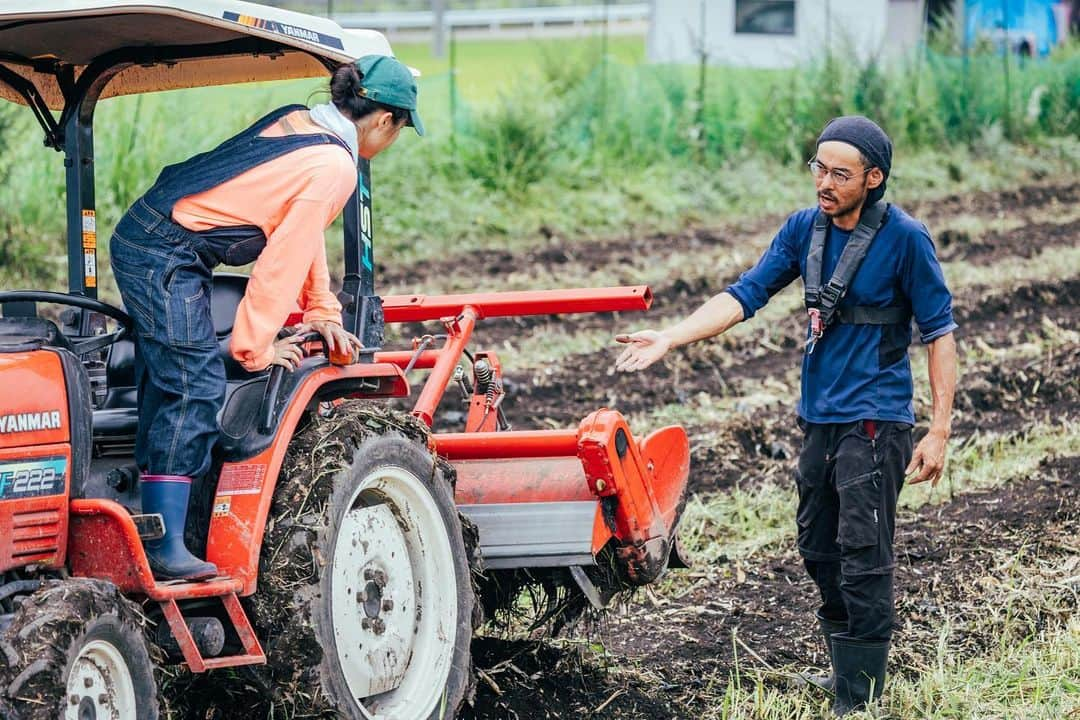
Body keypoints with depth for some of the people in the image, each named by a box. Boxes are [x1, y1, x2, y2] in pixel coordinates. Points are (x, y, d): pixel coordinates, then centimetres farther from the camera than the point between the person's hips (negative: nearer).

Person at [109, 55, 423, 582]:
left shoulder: (297, 123, 14)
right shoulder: (333, 167, -13)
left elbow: (300, 234, 21)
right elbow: (285, 258, -14)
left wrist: (321, 312, 20)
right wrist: (255, 346, -8)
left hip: (139, 237, 10)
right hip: (168, 256, -10)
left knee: (165, 390, 10)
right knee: (194, 387, -12)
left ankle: (154, 533, 10)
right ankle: (165, 550, -17)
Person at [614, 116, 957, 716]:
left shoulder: (903, 238, -12)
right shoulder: (805, 228, 3)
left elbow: (939, 332, -8)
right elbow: (745, 295, 2)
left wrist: (939, 430, -11)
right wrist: (670, 338, -10)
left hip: (874, 423, -7)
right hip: (819, 418, 7)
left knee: (862, 560, -8)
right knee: (818, 551, 15)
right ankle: (847, 664, 32)